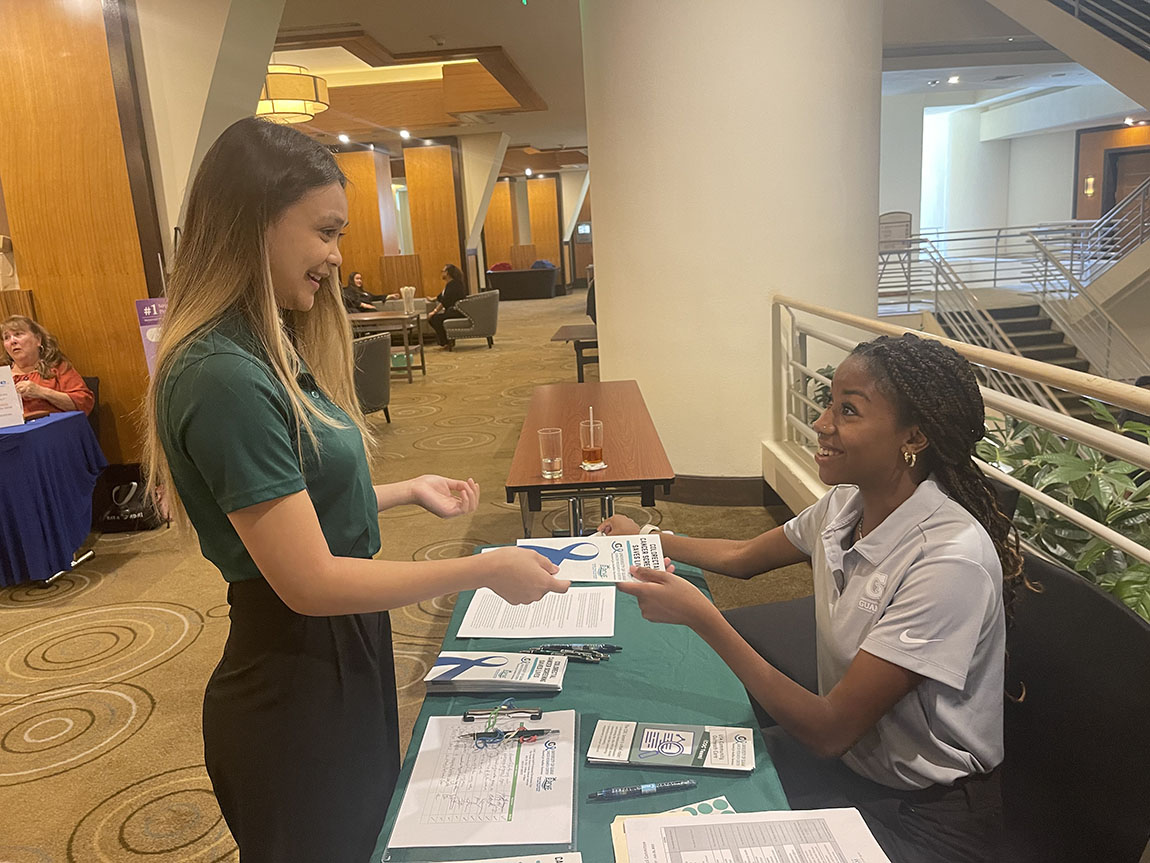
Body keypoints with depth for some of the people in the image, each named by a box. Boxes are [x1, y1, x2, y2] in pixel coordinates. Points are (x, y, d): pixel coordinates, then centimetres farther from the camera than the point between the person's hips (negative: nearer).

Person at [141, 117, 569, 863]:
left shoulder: (271, 350, 4)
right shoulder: (222, 377, -26)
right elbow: (309, 582, -26)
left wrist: (410, 491, 9)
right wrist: (482, 570, -20)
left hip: (348, 661, 9)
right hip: (294, 693, -8)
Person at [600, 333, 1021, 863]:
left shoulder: (951, 559, -30)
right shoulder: (846, 505, -6)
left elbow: (830, 729, -28)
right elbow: (744, 557, 14)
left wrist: (701, 616, -29)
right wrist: (646, 539, 21)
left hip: (925, 811, -6)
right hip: (842, 752, 6)